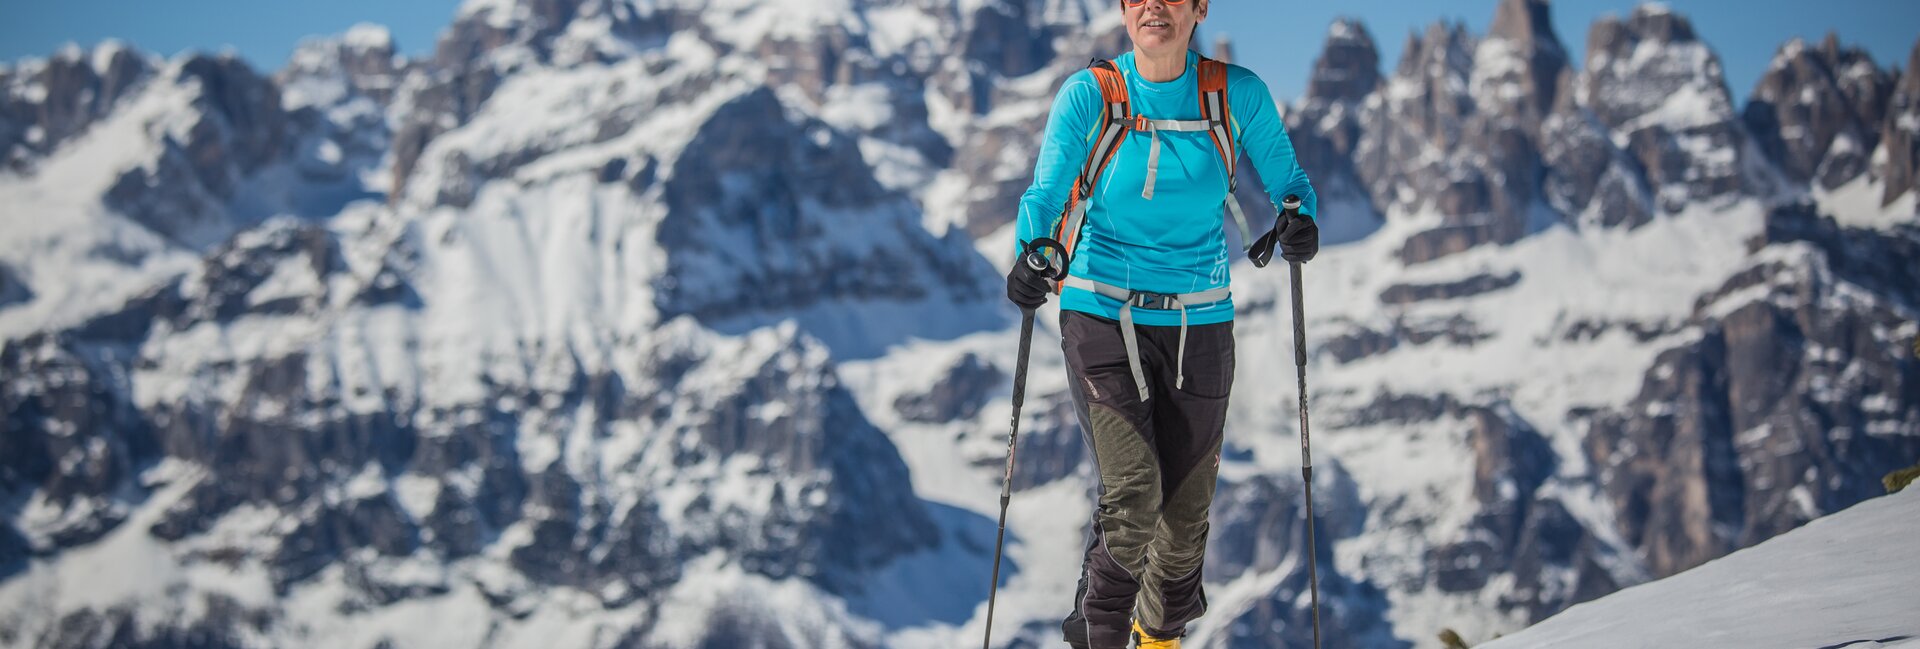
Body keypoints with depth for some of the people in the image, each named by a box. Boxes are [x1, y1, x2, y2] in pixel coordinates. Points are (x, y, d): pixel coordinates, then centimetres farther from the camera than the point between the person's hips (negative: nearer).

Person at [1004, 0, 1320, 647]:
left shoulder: (1238, 95, -5)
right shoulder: (1088, 97, -8)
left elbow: (1286, 179, 5)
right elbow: (1045, 194, -8)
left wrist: (1300, 219, -18)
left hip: (1197, 325, 2)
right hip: (1102, 313, -2)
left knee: (1185, 508, 9)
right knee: (1131, 496, -18)